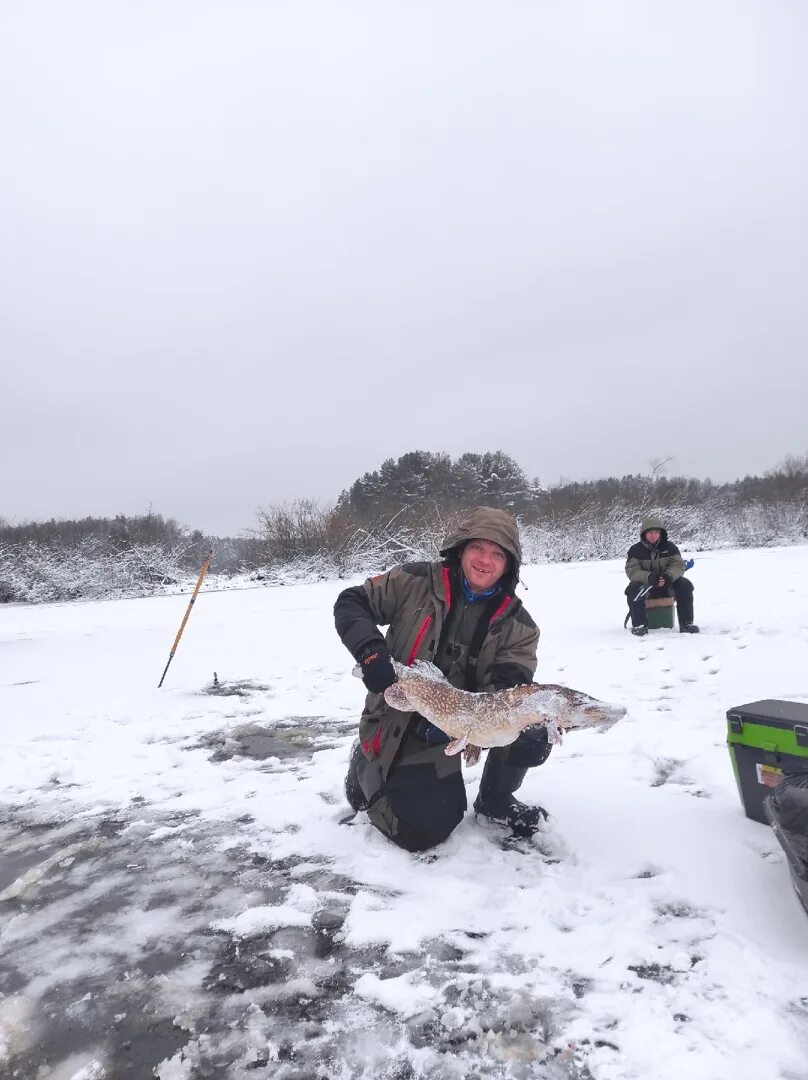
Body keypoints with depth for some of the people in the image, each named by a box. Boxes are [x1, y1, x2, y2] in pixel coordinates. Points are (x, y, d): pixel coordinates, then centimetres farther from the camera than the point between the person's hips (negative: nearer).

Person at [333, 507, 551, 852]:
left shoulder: (518, 624, -7)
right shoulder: (416, 581, -13)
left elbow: (507, 687, -16)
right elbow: (350, 602, -7)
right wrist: (370, 652, -25)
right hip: (399, 725, -3)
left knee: (533, 737, -17)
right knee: (423, 833, -8)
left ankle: (495, 801, 14)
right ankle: (366, 770, 21)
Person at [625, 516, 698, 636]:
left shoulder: (670, 547, 1)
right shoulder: (635, 550, -5)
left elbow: (678, 565, -7)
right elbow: (632, 571, -16)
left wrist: (669, 576, -32)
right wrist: (649, 577, -37)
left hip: (668, 584, 2)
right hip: (645, 586, -1)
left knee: (685, 585, -25)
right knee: (633, 589, -32)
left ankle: (686, 623, -17)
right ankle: (639, 625, -21)